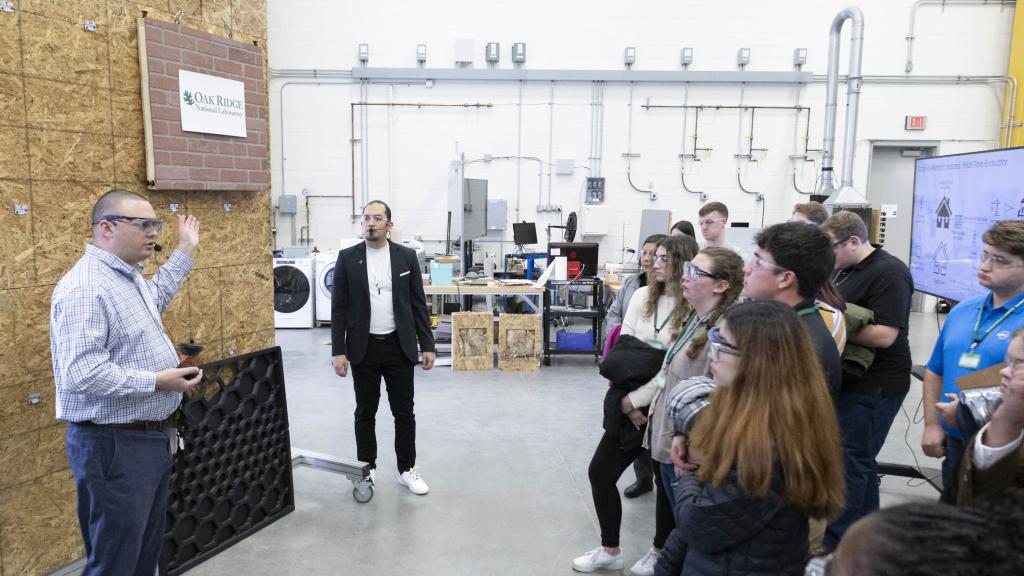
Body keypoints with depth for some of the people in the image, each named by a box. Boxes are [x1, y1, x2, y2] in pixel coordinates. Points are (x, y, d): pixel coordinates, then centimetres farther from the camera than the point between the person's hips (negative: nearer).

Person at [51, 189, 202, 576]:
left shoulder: (129, 276, 10)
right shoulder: (84, 288, -21)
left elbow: (156, 297, 34)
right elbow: (81, 374, -29)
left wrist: (185, 250, 33)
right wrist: (156, 381, -24)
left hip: (153, 437, 10)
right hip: (113, 446, -10)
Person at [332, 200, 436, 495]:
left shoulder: (406, 256, 0)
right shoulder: (347, 258, -2)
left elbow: (418, 304, 2)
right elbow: (339, 308, -2)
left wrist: (427, 345, -1)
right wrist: (338, 351, -8)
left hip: (399, 347, 0)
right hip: (363, 348, 0)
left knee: (404, 412, 6)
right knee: (365, 413, 11)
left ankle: (407, 469, 20)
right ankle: (367, 468, 26)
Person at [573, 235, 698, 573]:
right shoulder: (643, 297, 2)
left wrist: (634, 399, -17)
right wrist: (626, 401, -9)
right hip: (630, 404, 6)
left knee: (667, 482, 10)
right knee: (599, 471, 8)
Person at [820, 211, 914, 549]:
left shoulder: (888, 273, -16)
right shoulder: (845, 270, 12)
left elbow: (884, 335, -24)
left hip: (875, 386, -9)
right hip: (850, 380, 9)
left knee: (850, 461, -2)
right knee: (861, 461, 18)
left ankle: (835, 544, 9)